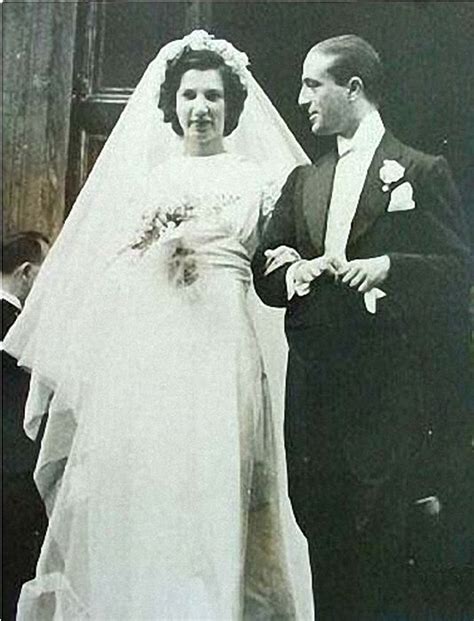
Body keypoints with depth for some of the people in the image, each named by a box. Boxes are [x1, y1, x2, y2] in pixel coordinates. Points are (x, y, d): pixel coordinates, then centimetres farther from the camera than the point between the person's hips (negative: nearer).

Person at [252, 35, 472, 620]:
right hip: (314, 390, 5)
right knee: (322, 544, 10)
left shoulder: (421, 171, 0)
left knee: (382, 554, -2)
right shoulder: (302, 182, 16)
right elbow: (264, 273, 11)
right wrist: (293, 271, -10)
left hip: (389, 394, -5)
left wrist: (387, 267, -18)